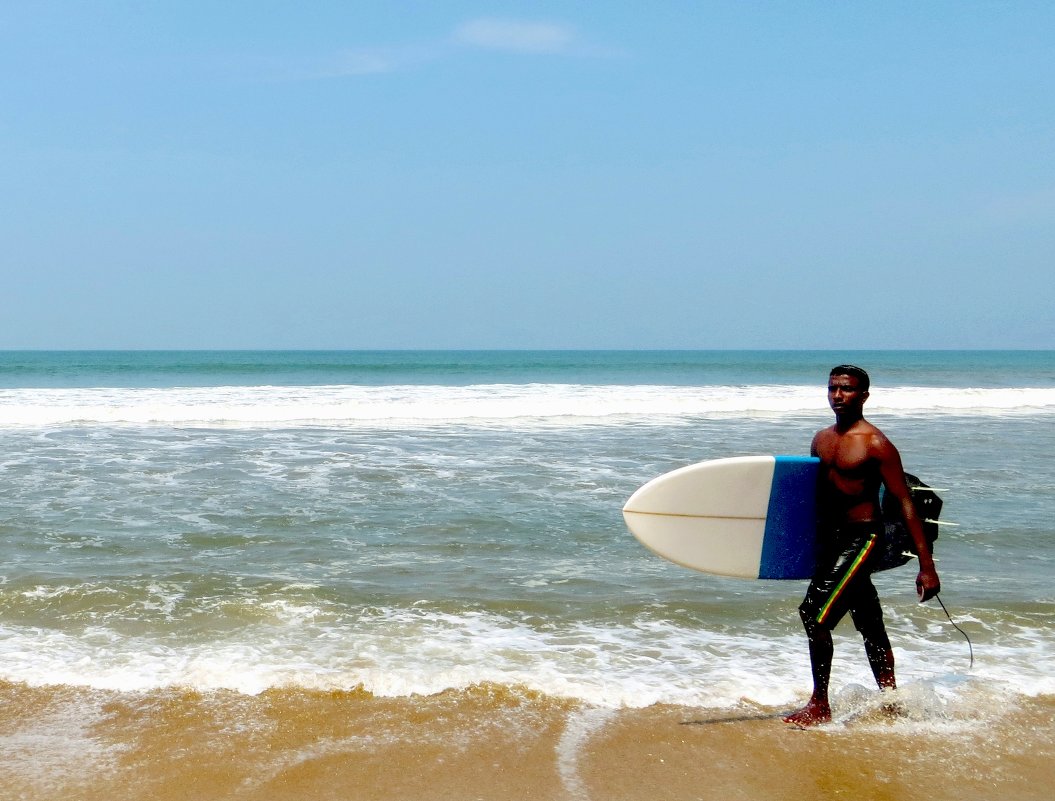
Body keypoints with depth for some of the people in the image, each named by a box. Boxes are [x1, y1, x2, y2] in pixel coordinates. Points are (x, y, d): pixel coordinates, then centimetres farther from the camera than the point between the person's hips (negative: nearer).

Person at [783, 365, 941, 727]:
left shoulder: (876, 444, -12)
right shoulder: (822, 439, 10)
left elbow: (905, 503, -13)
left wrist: (926, 566, -17)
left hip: (861, 538, -8)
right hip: (829, 539, 8)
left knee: (816, 614, -15)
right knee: (871, 627, 15)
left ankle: (819, 705, -3)